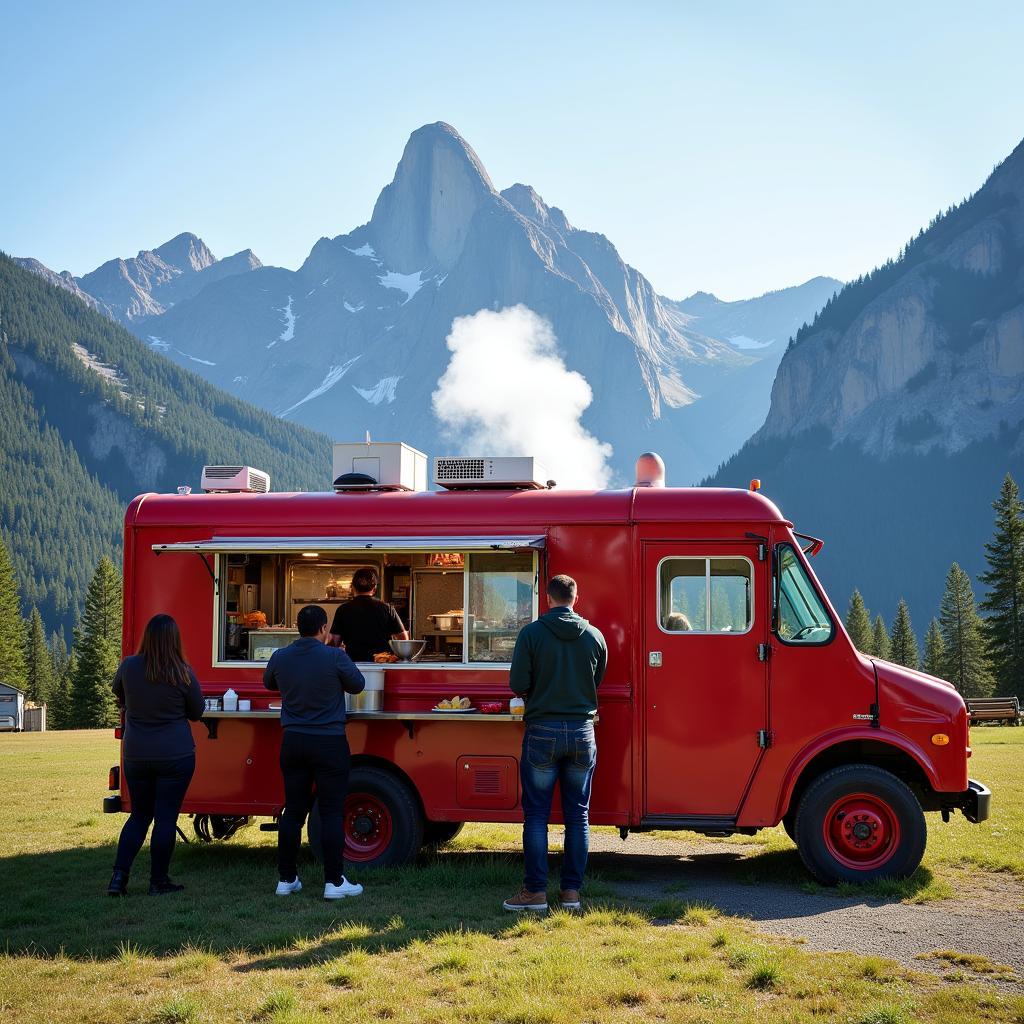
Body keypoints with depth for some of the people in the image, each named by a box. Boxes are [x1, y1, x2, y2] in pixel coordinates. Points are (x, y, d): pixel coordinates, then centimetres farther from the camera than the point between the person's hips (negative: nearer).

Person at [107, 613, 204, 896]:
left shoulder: (128, 667, -4)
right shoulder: (182, 674, -12)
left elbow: (118, 694, 18)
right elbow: (196, 713, 1)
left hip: (135, 755, 3)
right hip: (175, 756, -3)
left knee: (139, 816, 16)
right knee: (166, 818, 5)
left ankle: (119, 876, 7)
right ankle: (158, 882, 10)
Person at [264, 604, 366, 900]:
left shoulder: (280, 657, 0)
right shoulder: (335, 657, -12)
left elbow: (269, 683, 20)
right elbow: (357, 685, 2)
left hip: (293, 742, 4)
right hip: (329, 742, -4)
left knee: (293, 811, 11)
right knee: (332, 812, 1)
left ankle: (286, 879, 17)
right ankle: (334, 882, 2)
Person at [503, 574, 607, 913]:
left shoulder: (532, 633, -8)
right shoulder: (594, 635, 2)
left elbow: (518, 684, -8)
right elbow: (597, 682, 12)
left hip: (542, 731, -3)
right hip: (582, 730, 3)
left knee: (536, 814, 4)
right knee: (578, 815, 10)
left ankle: (535, 891, 5)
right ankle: (572, 890, 12)